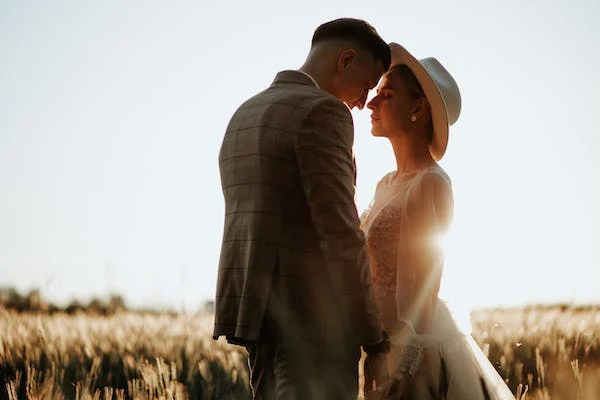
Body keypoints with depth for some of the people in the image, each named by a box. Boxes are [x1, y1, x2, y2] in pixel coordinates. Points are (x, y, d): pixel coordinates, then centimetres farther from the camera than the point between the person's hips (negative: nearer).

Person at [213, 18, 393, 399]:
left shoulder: (244, 114, 18)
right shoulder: (322, 112, -11)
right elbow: (339, 232, -17)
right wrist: (375, 340, -12)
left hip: (255, 309, 9)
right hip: (311, 315, -9)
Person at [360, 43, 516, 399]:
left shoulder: (430, 183, -14)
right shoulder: (388, 184, 12)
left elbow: (425, 290, -18)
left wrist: (400, 367, -21)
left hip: (416, 347, -8)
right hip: (385, 341, 8)